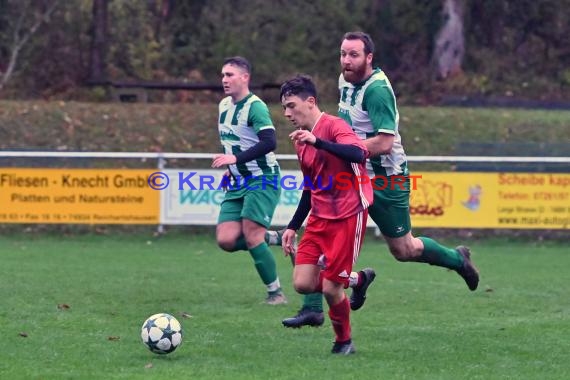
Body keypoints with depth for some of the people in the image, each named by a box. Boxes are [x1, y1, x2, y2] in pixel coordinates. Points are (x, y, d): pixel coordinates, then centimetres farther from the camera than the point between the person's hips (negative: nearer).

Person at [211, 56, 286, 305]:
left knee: (251, 236, -17)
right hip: (237, 183, 8)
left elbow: (269, 142, -27)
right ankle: (273, 239, 17)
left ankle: (276, 293, -3)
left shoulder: (255, 107, -15)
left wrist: (236, 158, -32)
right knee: (226, 240, -7)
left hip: (262, 180, -8)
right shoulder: (224, 105, 12)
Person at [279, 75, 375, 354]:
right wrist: (293, 227, 20)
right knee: (302, 284, -5)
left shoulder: (333, 126, -12)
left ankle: (344, 342, 18)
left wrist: (316, 142, -38)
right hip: (320, 217, 8)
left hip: (348, 216, -8)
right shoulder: (301, 140, 13)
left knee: (330, 288, -7)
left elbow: (357, 154, -32)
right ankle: (356, 280, 21)